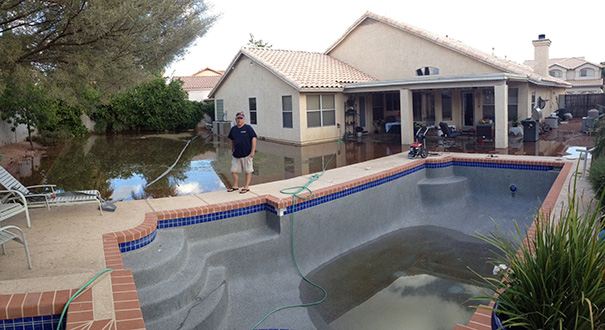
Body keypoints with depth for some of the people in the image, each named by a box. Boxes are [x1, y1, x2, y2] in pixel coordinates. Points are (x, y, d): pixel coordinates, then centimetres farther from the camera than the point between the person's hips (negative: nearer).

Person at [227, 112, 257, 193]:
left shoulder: (248, 128, -8)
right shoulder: (233, 129, 7)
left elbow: (254, 139, -10)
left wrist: (252, 151, -13)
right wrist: (232, 150, 17)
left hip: (246, 154, -5)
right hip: (236, 154, 5)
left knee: (248, 171, 5)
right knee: (234, 171, 9)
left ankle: (246, 187, 16)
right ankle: (235, 186, 25)